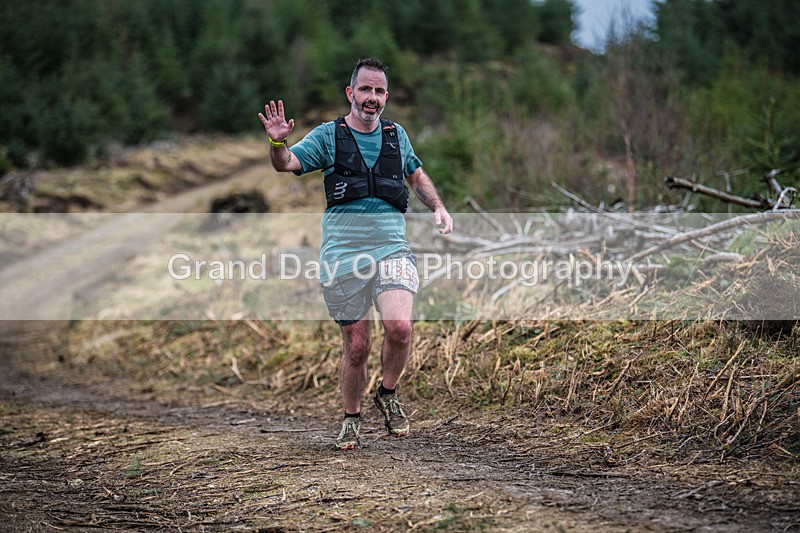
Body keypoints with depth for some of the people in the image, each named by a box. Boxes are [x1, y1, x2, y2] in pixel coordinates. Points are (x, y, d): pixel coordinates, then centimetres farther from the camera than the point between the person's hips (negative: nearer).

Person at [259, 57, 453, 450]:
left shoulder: (396, 134, 14)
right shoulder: (328, 135, 4)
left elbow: (416, 175, 30)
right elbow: (286, 164, -7)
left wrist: (439, 208, 16)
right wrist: (277, 142, -28)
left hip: (392, 251, 1)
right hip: (343, 255, -1)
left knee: (399, 327, -21)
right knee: (356, 346, 2)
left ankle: (388, 394, 6)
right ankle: (351, 419, 24)